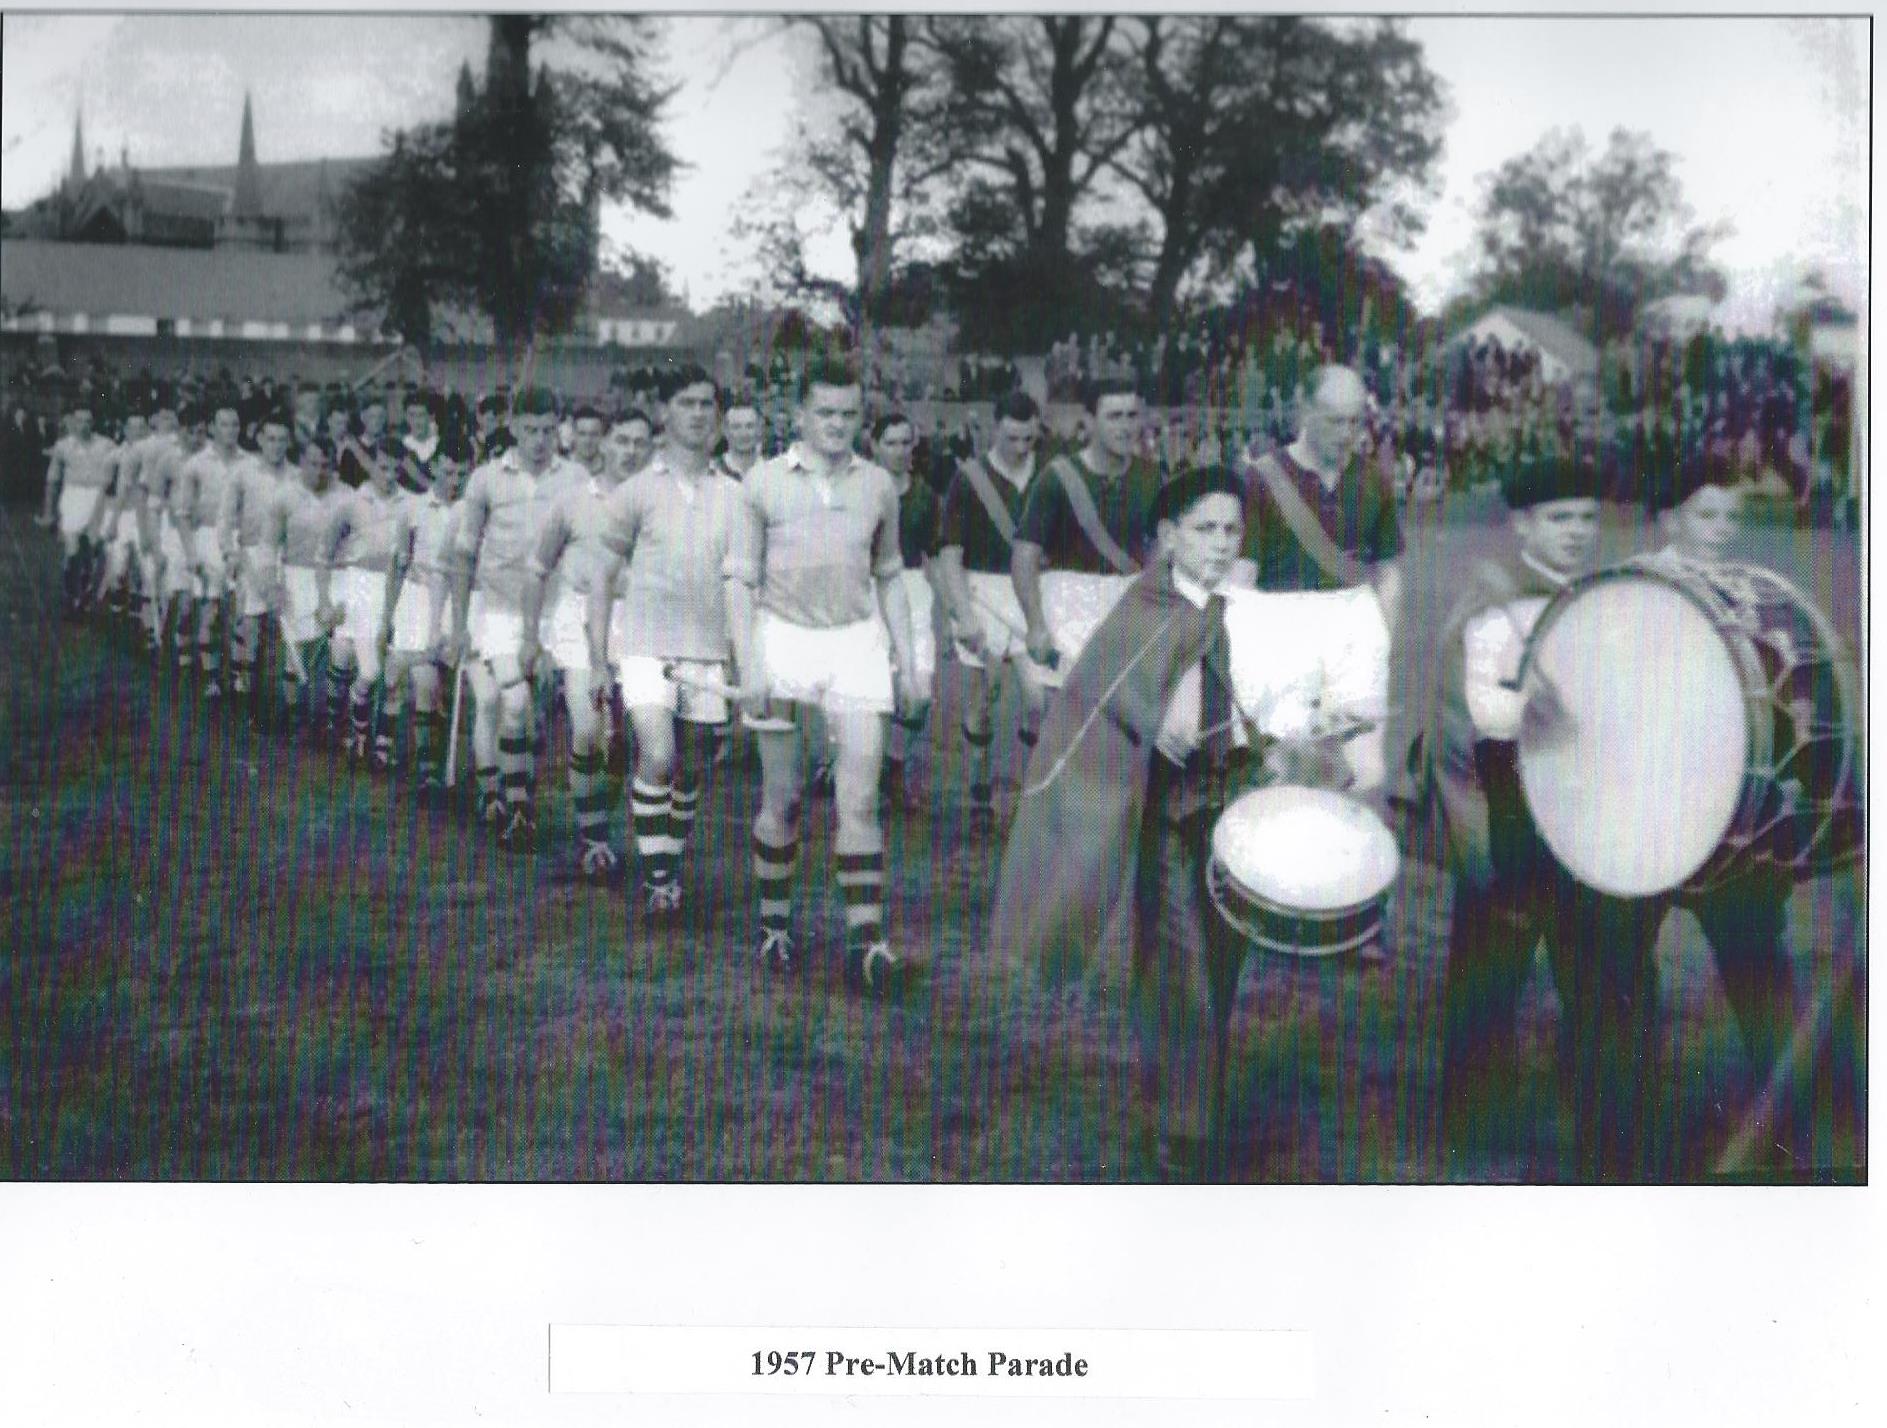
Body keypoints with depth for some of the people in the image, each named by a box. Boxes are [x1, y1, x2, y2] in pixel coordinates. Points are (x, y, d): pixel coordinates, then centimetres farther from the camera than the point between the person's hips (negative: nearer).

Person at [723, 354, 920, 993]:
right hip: (783, 636, -1)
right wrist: (748, 666, -9)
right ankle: (774, 926, 21)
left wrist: (906, 657, 14)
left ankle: (866, 941, -10)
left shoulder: (878, 484, 9)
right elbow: (740, 579, 0)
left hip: (857, 641, 2)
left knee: (859, 800, -8)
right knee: (781, 798, 5)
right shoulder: (764, 482, 0)